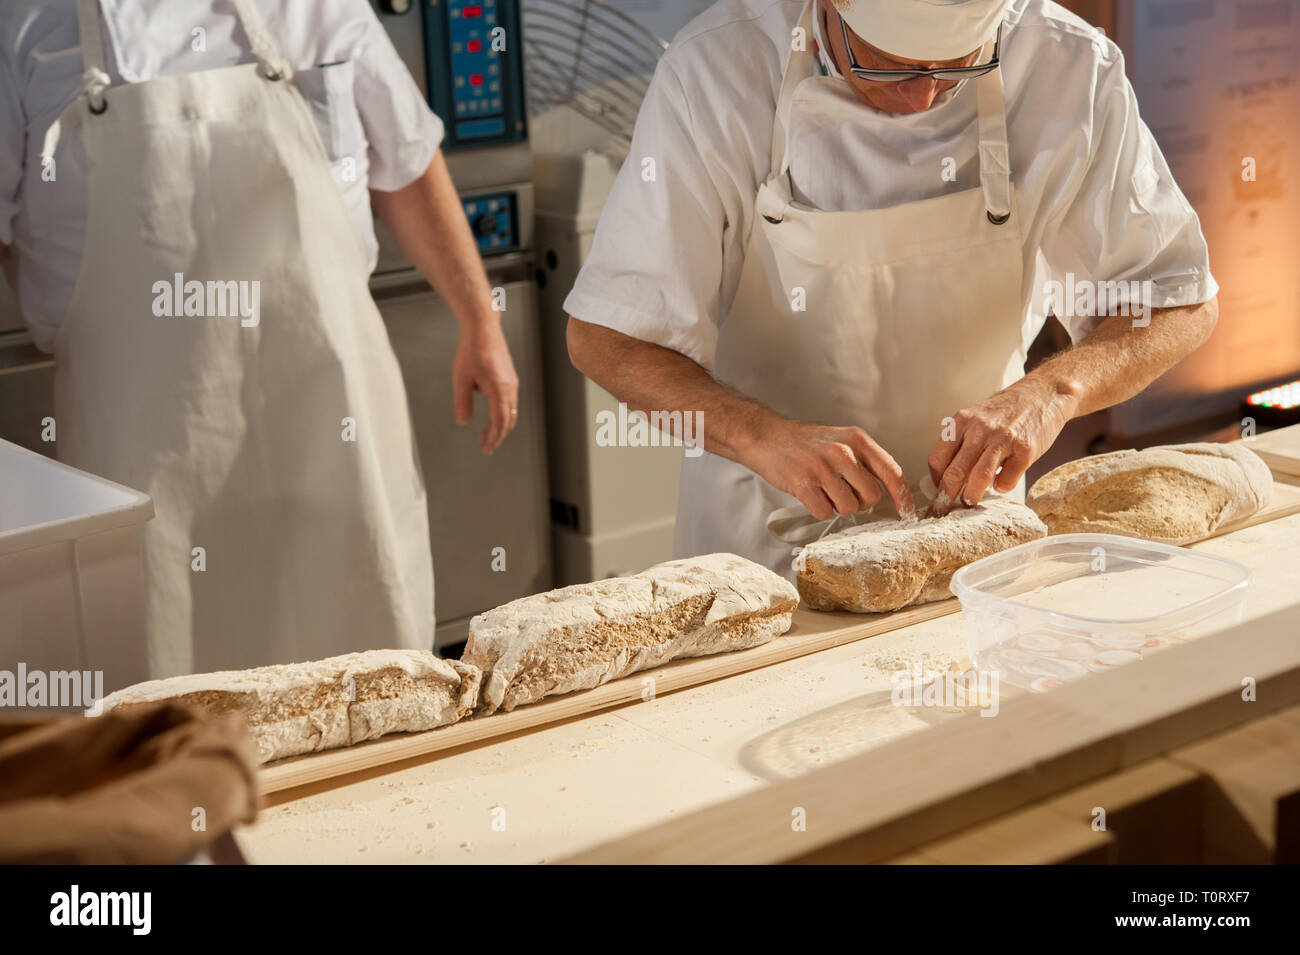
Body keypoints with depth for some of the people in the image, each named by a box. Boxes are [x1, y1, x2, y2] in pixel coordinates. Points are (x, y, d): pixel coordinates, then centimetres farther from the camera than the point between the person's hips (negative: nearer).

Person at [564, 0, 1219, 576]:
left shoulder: (1068, 69, -15)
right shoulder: (717, 71, -20)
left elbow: (1181, 302, -6)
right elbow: (605, 338, -16)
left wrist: (1052, 390, -25)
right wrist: (765, 437, -32)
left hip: (967, 512, 2)